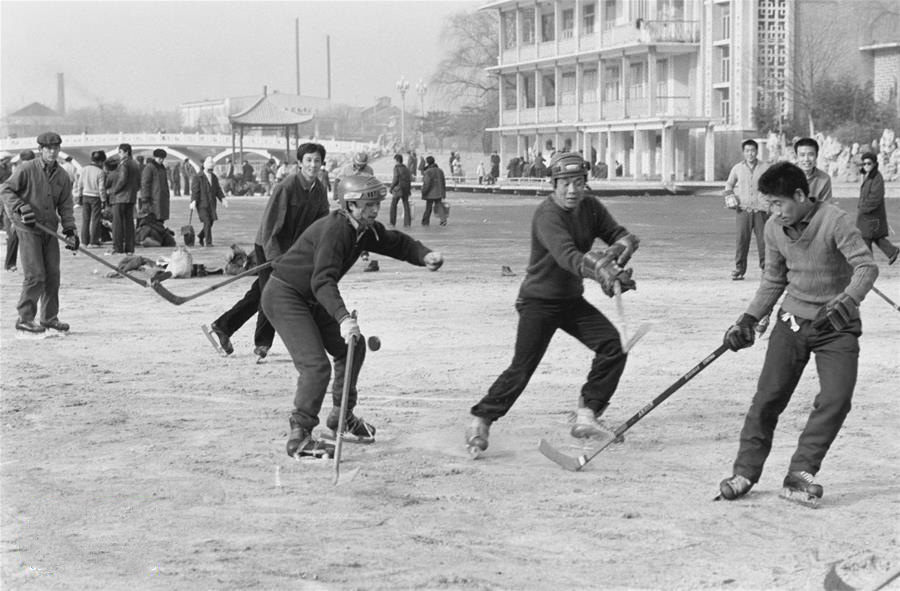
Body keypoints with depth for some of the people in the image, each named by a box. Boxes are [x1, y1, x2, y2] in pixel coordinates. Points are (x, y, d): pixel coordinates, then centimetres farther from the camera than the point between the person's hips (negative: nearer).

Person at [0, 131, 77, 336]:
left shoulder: (62, 176, 7)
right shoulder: (26, 170, -9)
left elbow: (65, 206, 10)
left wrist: (69, 230, 0)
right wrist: (20, 207, -20)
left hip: (50, 230, 6)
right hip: (28, 229, -6)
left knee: (53, 275, 7)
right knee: (35, 276, -11)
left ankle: (49, 318, 20)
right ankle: (24, 319, -1)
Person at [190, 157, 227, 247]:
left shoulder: (214, 177, 12)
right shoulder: (197, 177, -6)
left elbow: (218, 190, 12)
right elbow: (194, 191, -11)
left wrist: (223, 199, -4)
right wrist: (193, 202, -23)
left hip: (211, 204, 6)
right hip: (201, 204, -6)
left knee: (210, 223, 8)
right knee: (207, 223, -12)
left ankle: (200, 236, 31)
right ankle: (208, 242, -5)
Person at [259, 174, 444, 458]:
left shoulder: (366, 229, 0)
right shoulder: (334, 229, -28)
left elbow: (397, 243, 12)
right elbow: (323, 280, -38)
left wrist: (425, 255, -10)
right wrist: (343, 318, -50)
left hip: (311, 300, 10)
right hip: (284, 297, -10)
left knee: (352, 347, 15)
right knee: (316, 365, -19)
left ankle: (341, 417, 30)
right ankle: (299, 437, -12)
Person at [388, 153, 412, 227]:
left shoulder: (396, 168, -10)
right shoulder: (406, 168, 9)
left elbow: (395, 179, -15)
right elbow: (410, 178, 8)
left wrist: (391, 187, -4)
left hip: (398, 189, -5)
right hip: (406, 189, 5)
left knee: (393, 205, 7)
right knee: (406, 205, 8)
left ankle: (393, 223, 7)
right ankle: (407, 223, 3)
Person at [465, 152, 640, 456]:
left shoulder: (590, 208, 1)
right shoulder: (547, 215, -23)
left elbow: (624, 236, 0)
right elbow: (567, 257, -37)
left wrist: (617, 250, -24)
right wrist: (602, 272, -52)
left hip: (573, 299, 7)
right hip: (539, 301, -7)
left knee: (614, 345, -7)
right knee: (522, 367, -12)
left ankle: (586, 416, 1)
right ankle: (480, 422, 3)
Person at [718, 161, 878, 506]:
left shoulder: (835, 221, -18)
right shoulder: (774, 228, 0)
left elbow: (866, 267, -24)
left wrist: (846, 302, -39)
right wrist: (749, 319, 5)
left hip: (836, 327, -4)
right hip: (792, 322, 4)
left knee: (836, 398, -15)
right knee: (768, 396, -3)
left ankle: (800, 472, -5)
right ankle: (745, 471, 7)